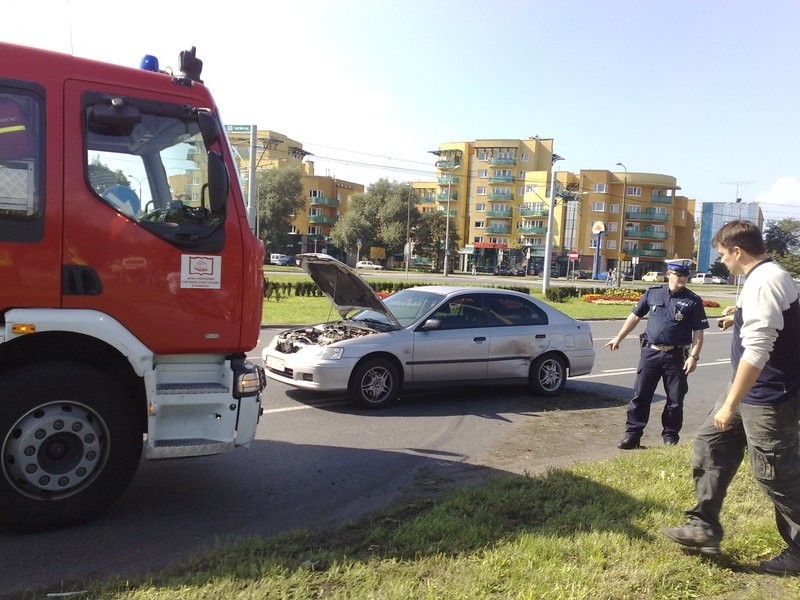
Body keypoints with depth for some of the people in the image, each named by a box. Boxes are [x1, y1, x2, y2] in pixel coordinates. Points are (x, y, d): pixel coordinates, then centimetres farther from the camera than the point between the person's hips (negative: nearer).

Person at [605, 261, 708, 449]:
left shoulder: (693, 300, -2)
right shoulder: (653, 292, 4)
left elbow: (698, 332, -3)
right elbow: (635, 316, 12)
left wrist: (694, 356, -13)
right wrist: (619, 338, 13)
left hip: (676, 356, -1)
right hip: (650, 352, 2)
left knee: (675, 400, 6)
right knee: (640, 396, 4)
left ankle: (670, 437, 21)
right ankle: (632, 434, 12)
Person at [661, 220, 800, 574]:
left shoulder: (764, 282, -23)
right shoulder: (763, 277, 10)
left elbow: (756, 352, -29)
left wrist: (731, 404, -27)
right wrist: (739, 319, 32)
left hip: (768, 396, -11)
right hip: (751, 388, 11)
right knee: (710, 446, 13)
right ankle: (703, 527, 21)